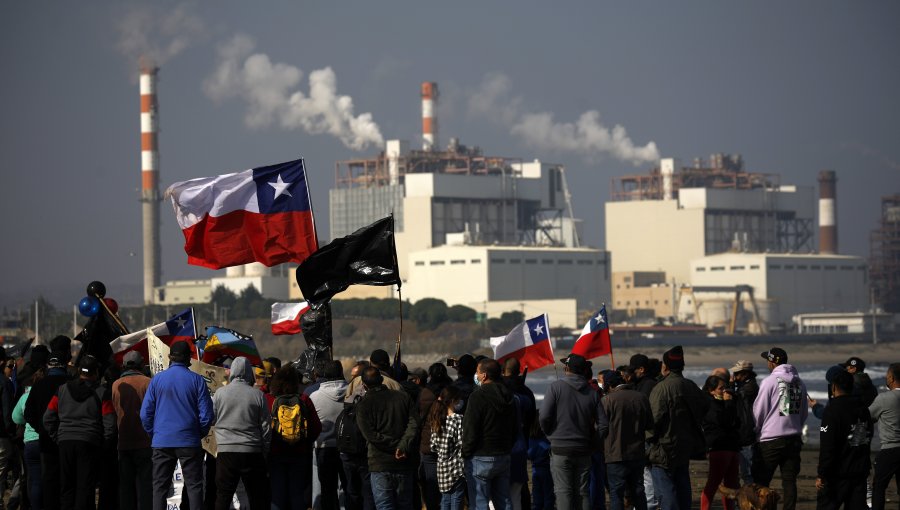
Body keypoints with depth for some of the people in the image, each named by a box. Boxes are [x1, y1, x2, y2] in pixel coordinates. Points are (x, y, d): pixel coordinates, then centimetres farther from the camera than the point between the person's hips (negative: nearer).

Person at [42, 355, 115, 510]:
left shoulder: (63, 389, 8)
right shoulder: (101, 393, -2)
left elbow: (48, 418, 7)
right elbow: (110, 423, -6)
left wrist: (57, 438, 15)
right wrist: (103, 443, 7)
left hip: (65, 442, 3)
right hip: (89, 444, -3)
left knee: (66, 486, 10)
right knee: (85, 487, -1)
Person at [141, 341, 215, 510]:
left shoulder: (157, 379, 2)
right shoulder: (196, 380, -2)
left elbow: (145, 413, 1)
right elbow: (206, 414, -3)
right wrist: (200, 434, 13)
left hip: (161, 442, 1)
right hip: (189, 442, -1)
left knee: (160, 487, 6)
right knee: (194, 486, 2)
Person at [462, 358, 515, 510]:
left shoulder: (477, 396, -15)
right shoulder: (508, 396, 10)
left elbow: (470, 431, -16)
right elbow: (514, 429, 16)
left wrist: (465, 454, -6)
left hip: (481, 458, -7)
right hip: (504, 456, 7)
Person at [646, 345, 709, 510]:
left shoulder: (661, 388, -18)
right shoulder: (691, 386, 6)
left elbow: (655, 417, -22)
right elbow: (705, 407, 19)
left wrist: (650, 437, -6)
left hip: (664, 447, -8)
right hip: (686, 445, 8)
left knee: (665, 490, -5)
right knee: (682, 486, 17)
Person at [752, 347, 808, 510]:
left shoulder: (769, 382, -10)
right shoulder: (799, 383, 7)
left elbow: (758, 412, -5)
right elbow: (804, 413, 15)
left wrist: (756, 430, 11)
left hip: (771, 440, -5)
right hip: (794, 439, 5)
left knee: (761, 480, 1)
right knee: (789, 481, 7)